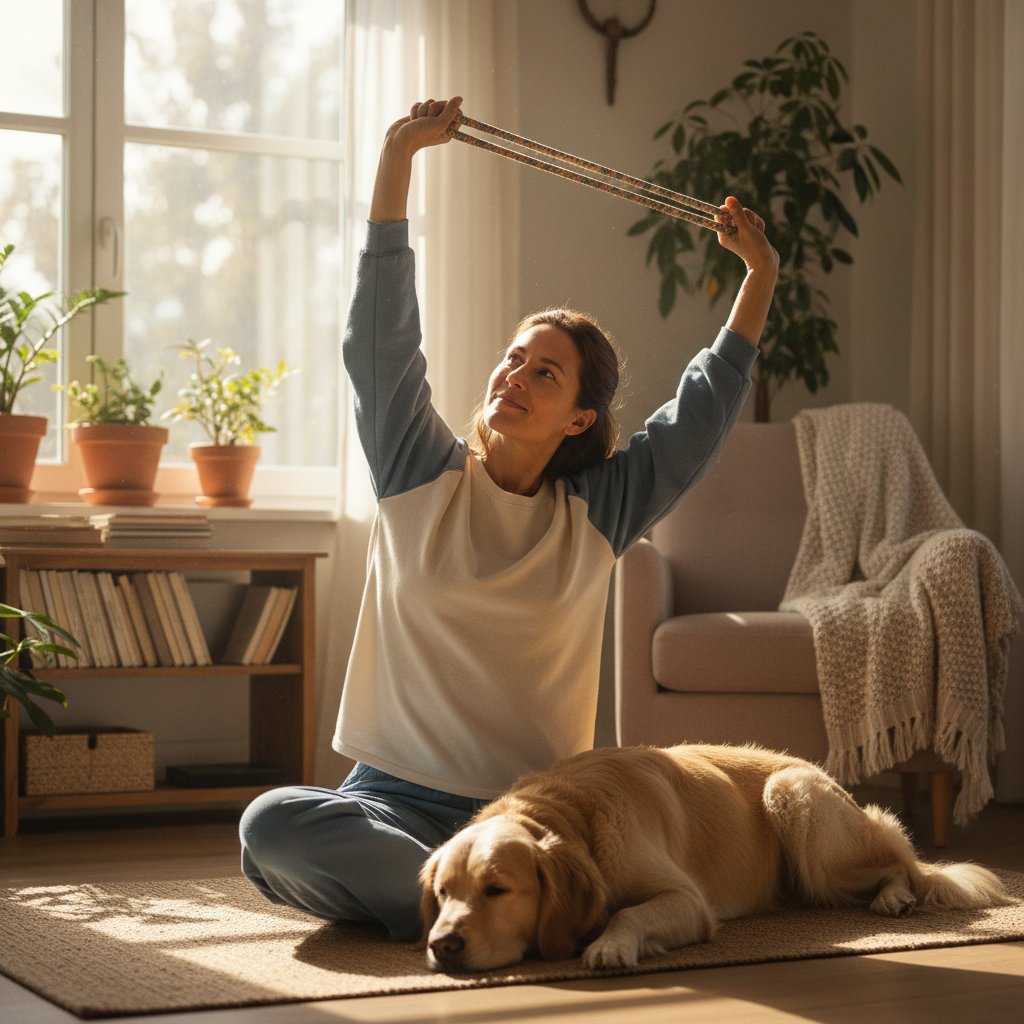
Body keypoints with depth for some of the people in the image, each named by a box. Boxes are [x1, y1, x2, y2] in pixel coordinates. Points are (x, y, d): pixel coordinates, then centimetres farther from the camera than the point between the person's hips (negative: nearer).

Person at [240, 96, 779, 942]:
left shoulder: (597, 512, 10)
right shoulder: (420, 476, 8)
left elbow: (703, 411, 14)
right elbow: (379, 337, 3)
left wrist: (761, 278, 15)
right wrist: (398, 158, 0)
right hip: (398, 800, -1)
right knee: (272, 824, -32)